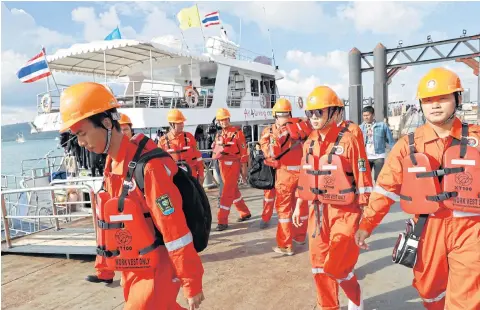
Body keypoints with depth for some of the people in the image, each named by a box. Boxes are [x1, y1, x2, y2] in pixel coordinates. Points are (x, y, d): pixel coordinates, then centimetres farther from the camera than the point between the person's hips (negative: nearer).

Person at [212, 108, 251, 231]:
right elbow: (215, 150, 20)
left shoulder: (237, 133, -8)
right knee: (234, 192, 17)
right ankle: (245, 213, 33)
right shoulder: (218, 135, 10)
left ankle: (222, 221, -2)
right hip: (222, 165, 7)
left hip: (233, 166, -7)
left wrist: (244, 168, -10)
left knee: (227, 193, -8)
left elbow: (243, 151, -9)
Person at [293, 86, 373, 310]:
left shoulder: (348, 140, -13)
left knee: (337, 266, -5)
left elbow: (363, 179, -12)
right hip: (318, 212, 6)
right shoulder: (309, 144, 7)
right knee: (319, 265, 11)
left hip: (344, 212, -6)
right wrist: (298, 206, 16)